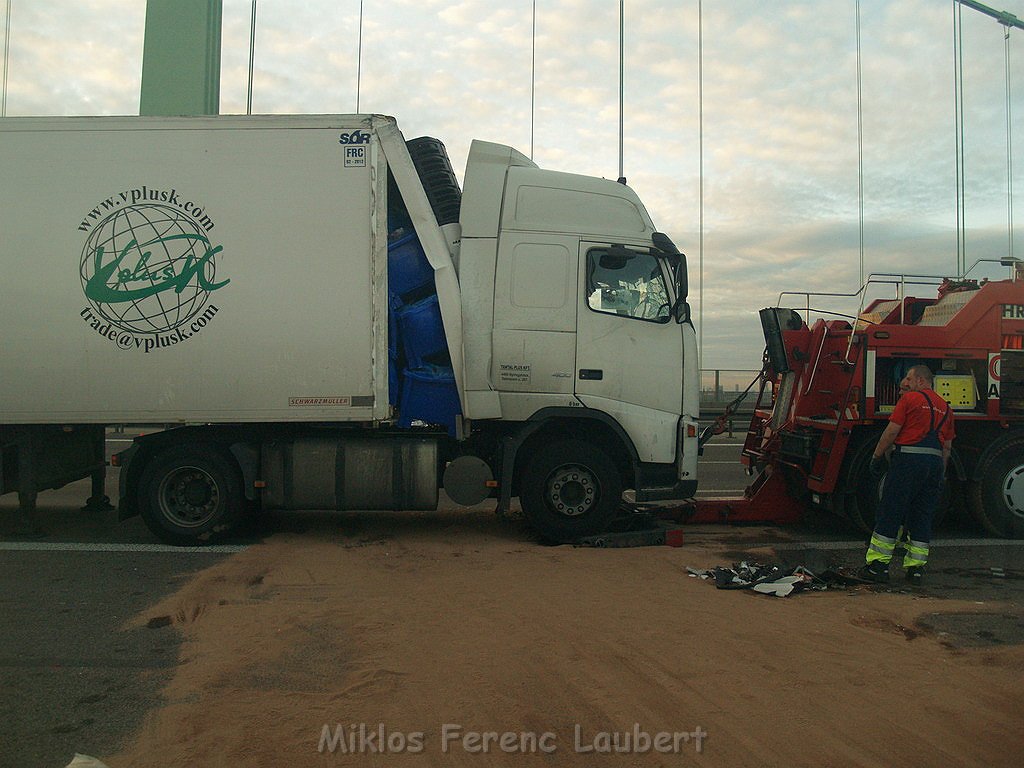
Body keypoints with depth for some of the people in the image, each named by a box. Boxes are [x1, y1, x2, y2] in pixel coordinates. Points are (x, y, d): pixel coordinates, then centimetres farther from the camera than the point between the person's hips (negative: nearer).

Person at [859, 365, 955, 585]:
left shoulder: (910, 398, -1)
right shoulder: (945, 406, 19)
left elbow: (892, 431, -7)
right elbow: (947, 445, 18)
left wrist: (877, 456, 1)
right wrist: (941, 474, 22)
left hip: (908, 458, -6)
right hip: (935, 462, 6)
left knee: (889, 513, -2)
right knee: (922, 516, 11)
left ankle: (878, 565, -2)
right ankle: (916, 568, 11)